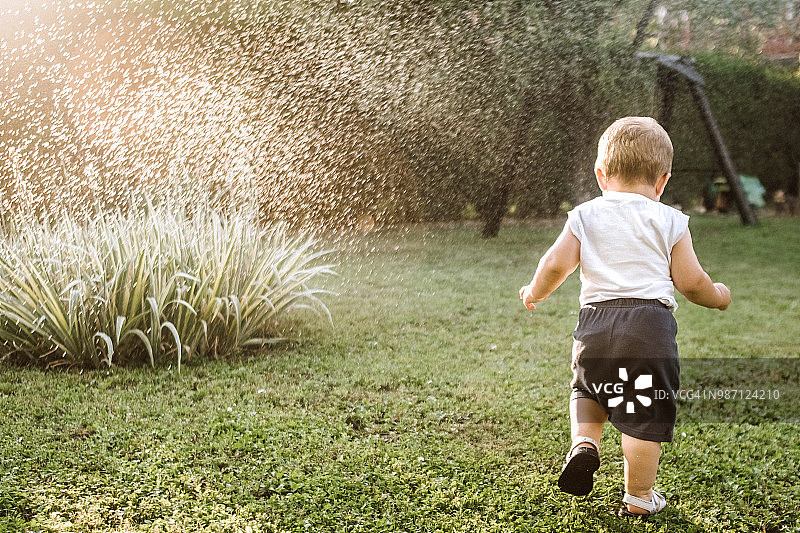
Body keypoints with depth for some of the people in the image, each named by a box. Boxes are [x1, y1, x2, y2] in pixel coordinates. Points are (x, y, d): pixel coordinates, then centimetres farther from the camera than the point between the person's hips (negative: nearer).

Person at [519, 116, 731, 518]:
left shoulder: (584, 216, 8)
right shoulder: (670, 221, 5)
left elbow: (555, 264, 2)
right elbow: (690, 282, 5)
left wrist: (534, 293, 21)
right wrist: (717, 296, 26)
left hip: (595, 322, 3)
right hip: (649, 322, -2)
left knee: (587, 389, 28)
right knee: (645, 413, 7)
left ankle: (584, 440, 5)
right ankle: (638, 497, 16)